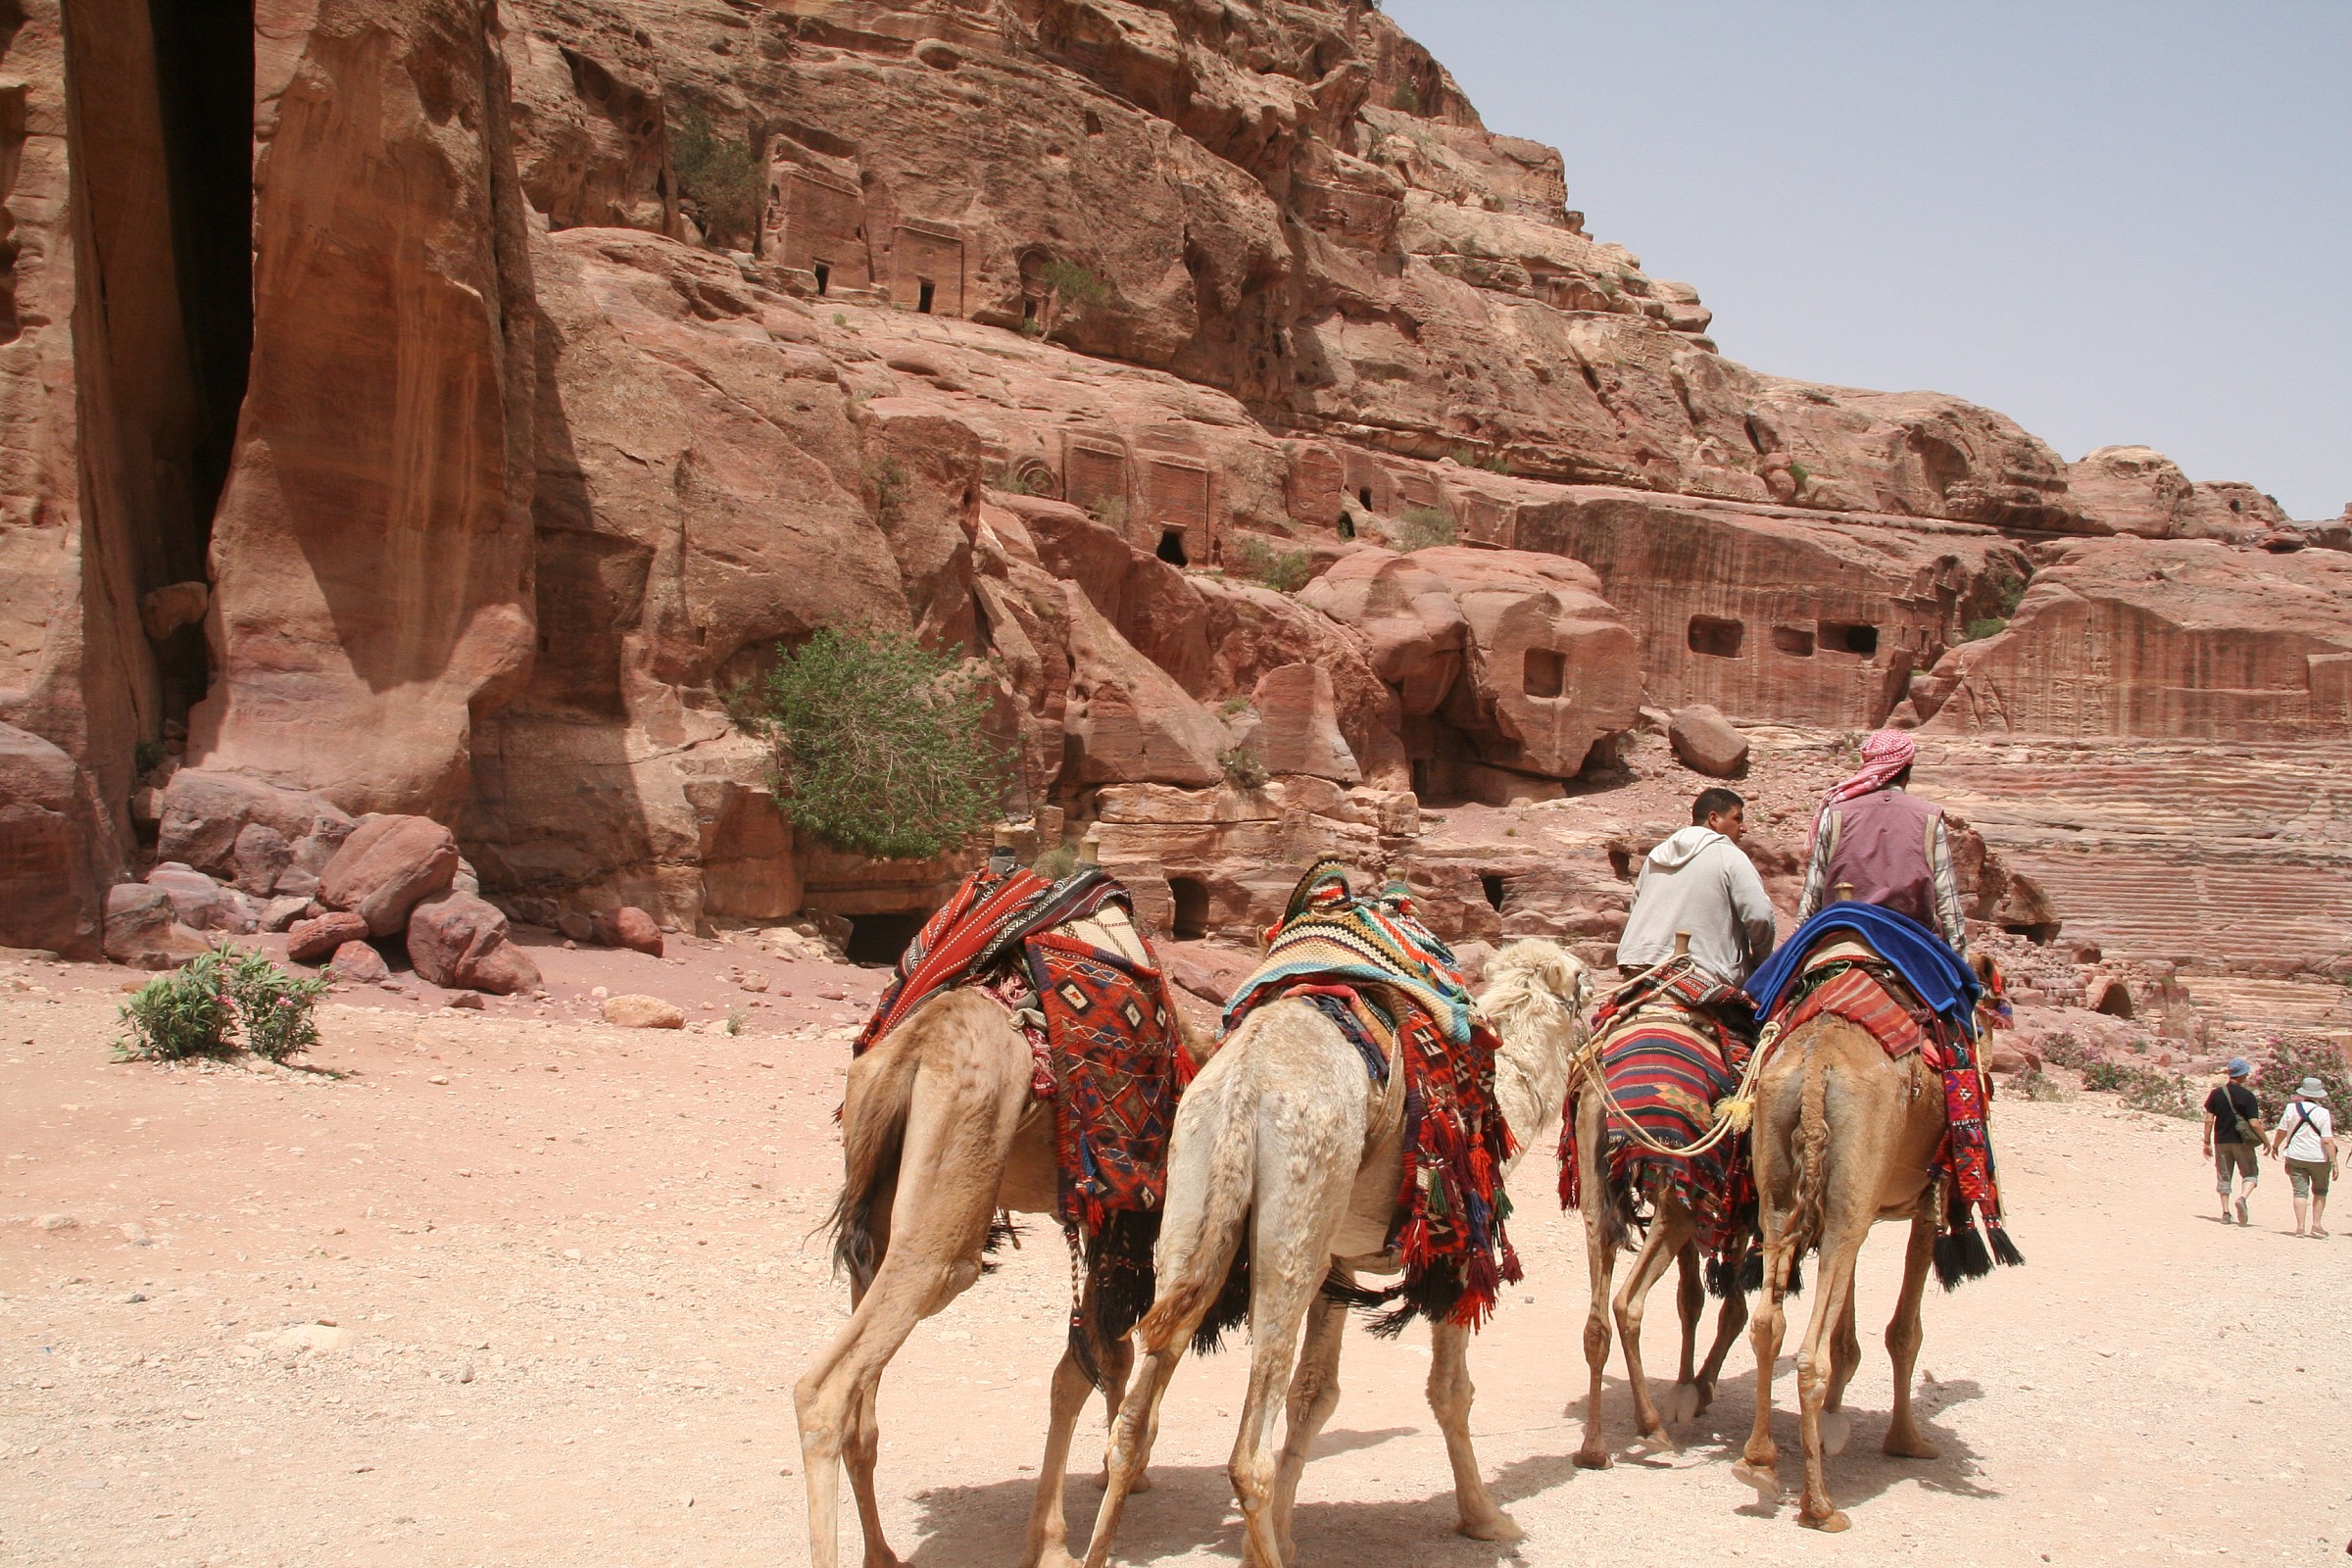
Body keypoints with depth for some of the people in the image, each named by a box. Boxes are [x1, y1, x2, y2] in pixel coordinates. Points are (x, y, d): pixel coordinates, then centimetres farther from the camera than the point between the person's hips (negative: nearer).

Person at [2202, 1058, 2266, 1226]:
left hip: (2221, 1141, 3)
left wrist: (2207, 1143, 6)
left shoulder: (2216, 1093, 0)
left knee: (2224, 1177, 10)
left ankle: (2225, 1212, 6)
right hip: (2241, 1141, -3)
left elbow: (2209, 1120, -1)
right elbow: (2255, 1123, -12)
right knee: (2251, 1173, 11)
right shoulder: (2247, 1096, -9)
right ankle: (2242, 1198, -15)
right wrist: (2265, 1141, 1)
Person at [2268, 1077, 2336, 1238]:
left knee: (2300, 1192, 4)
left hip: (2295, 1157, 2)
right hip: (2319, 1158, -2)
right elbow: (2327, 1141, -15)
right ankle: (2316, 1224, 12)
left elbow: (2281, 1132, 3)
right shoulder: (2324, 1113, -11)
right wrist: (2334, 1162, -11)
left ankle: (2300, 1227, -3)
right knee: (2320, 1192, 17)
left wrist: (2275, 1146, 20)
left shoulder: (2291, 1108, -4)